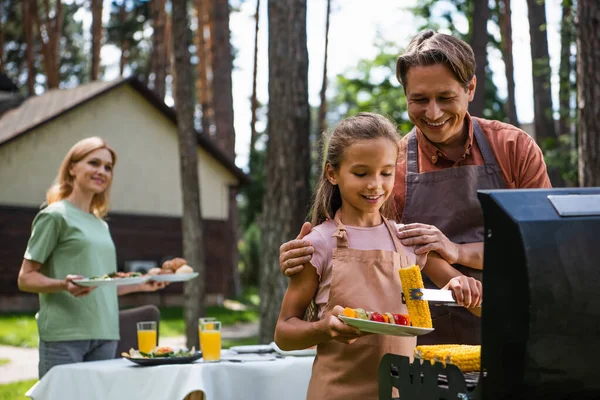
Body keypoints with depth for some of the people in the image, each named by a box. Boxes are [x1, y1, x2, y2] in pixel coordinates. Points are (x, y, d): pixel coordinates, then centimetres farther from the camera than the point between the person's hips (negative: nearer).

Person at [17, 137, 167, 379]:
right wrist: (64, 285, -22)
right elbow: (26, 279, -6)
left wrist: (140, 285, 16)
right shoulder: (55, 215, -3)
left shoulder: (101, 225, 18)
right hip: (64, 334, -7)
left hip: (105, 335, 7)